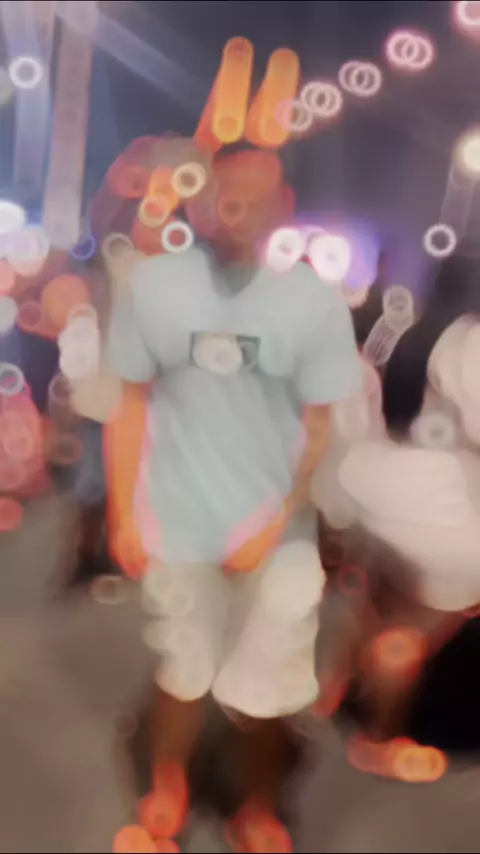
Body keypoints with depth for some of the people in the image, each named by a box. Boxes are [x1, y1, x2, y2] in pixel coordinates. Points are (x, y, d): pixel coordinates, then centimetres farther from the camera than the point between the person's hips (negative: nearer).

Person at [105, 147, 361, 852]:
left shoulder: (315, 301, -10)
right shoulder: (153, 283, -8)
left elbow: (319, 427, -4)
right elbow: (129, 400, -1)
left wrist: (276, 524, -11)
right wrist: (124, 513, -1)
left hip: (276, 530, 0)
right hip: (178, 522, 0)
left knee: (265, 690, 13)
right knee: (182, 671, 19)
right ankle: (167, 790, 45)